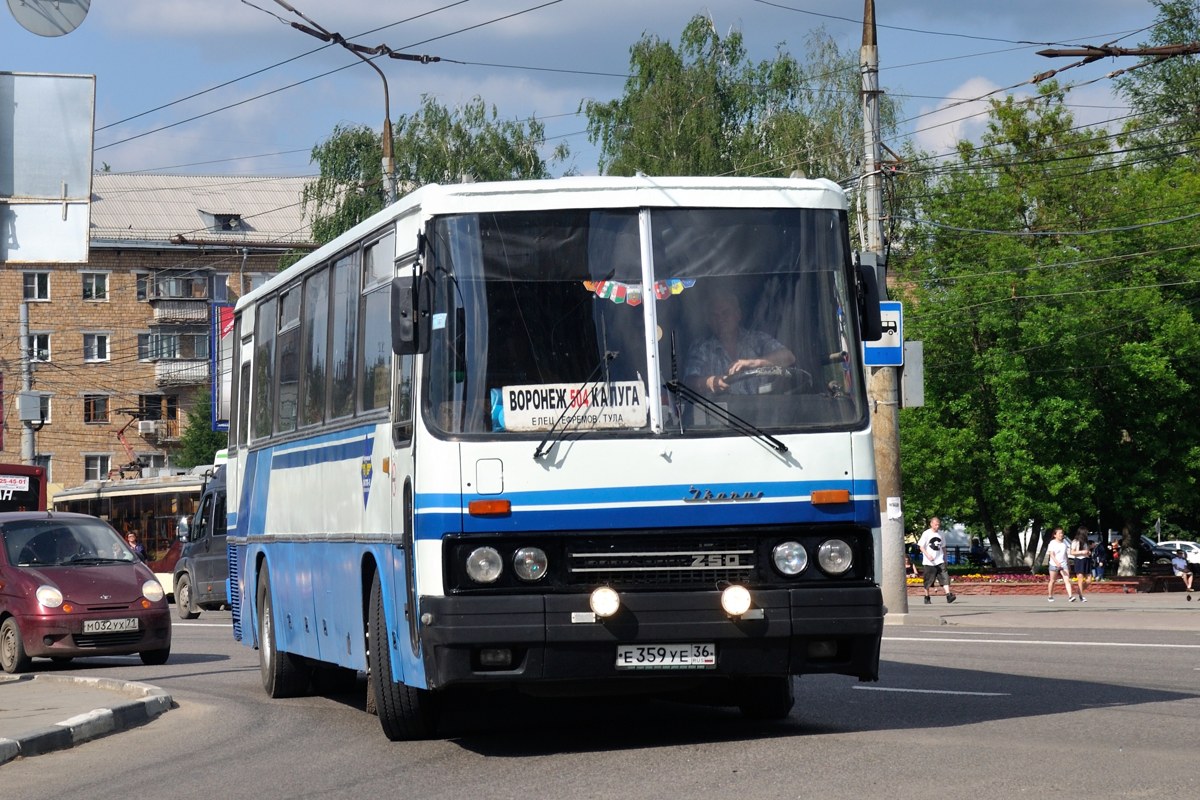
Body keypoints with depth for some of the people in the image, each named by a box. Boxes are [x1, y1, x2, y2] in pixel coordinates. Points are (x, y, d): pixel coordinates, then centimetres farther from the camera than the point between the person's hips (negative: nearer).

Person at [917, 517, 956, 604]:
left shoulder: (940, 533, 10)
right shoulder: (926, 534, -4)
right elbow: (921, 547, -5)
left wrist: (945, 558, 19)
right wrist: (928, 555, -19)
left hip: (940, 561, 3)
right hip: (929, 562, -3)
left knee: (945, 578, -12)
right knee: (928, 581, 5)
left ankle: (948, 596, -21)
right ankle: (927, 598, 19)